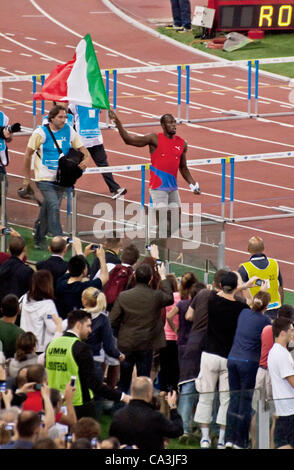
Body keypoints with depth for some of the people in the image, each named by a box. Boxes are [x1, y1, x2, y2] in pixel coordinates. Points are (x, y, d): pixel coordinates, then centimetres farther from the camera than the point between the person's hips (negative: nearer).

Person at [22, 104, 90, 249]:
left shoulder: (69, 131, 2)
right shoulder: (41, 133, -8)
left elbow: (82, 149, 8)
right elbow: (28, 154, -1)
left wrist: (85, 159, -16)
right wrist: (27, 178, 1)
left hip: (61, 178, 4)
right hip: (45, 178, -4)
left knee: (47, 209, 12)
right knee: (54, 206, -19)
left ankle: (39, 239, 28)